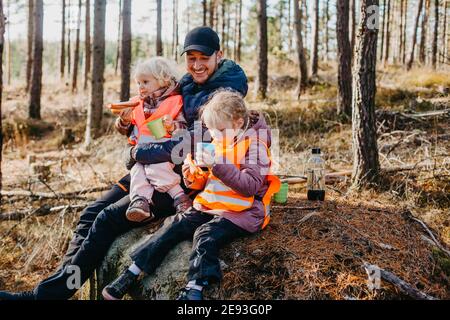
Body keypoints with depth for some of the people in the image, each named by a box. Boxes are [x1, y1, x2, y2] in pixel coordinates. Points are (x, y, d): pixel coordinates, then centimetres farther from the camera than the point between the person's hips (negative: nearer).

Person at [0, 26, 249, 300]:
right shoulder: (187, 83, 11)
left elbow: (192, 145, -26)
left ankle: (48, 292, -9)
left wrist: (140, 153, -17)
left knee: (108, 220, -16)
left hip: (185, 181, -8)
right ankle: (61, 279, -2)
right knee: (92, 213, -4)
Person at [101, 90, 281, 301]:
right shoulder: (216, 144, 12)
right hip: (210, 204, 6)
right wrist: (193, 175, -5)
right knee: (175, 226, -11)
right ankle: (131, 274, -11)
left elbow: (251, 186, -21)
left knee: (206, 235, -30)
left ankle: (193, 290, -34)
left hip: (242, 211, -6)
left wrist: (218, 166, -27)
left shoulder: (254, 144, -9)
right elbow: (203, 184, 19)